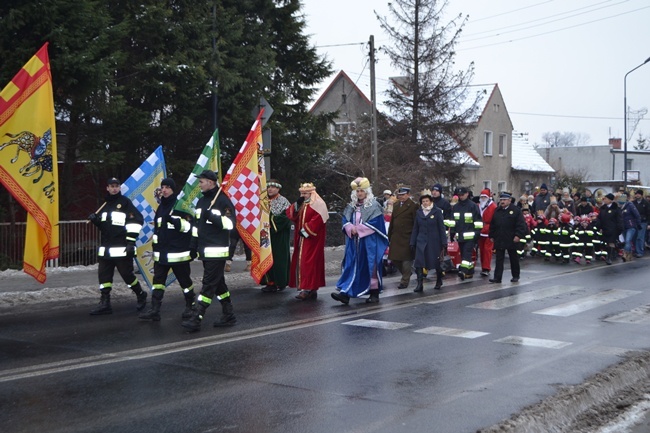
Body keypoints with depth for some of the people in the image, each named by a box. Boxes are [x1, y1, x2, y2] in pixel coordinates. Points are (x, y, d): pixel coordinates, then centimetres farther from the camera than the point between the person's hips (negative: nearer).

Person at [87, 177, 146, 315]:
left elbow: (136, 220, -13)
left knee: (127, 274, -4)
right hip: (106, 248, 7)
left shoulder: (125, 202, -5)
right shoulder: (105, 204, 17)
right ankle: (104, 304, 7)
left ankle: (141, 295, 18)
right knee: (104, 275, 3)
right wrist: (95, 220, 3)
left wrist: (131, 241, -17)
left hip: (122, 248, -7)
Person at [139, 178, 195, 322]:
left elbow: (189, 226, -14)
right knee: (158, 280, 0)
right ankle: (154, 310, -2)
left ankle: (190, 306, 20)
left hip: (179, 252, -6)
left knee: (184, 280, 4)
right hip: (161, 253, 7)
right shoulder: (161, 207, 17)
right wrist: (155, 247, 23)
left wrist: (175, 221, -29)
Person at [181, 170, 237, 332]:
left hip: (217, 251, -9)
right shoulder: (201, 201, 15)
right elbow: (196, 225, 20)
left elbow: (230, 224, -17)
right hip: (204, 251, 9)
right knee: (218, 283, 13)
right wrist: (193, 247, 18)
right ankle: (228, 316, 21)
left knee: (208, 285, -9)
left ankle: (195, 319, -13)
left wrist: (212, 216, -24)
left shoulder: (223, 201, -10)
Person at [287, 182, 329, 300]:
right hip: (301, 239, 8)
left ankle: (309, 289, -13)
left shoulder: (318, 204, -8)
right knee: (300, 262, 7)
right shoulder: (300, 204, 17)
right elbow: (290, 214, 7)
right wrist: (297, 205, -8)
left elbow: (318, 219, -20)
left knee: (309, 262, -12)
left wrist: (306, 230, -19)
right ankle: (311, 288, 11)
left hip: (312, 238, -8)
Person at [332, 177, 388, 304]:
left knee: (370, 266, 0)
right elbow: (345, 220, 11)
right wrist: (350, 228, -11)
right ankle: (345, 293, -8)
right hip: (354, 242, 5)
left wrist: (359, 229, -14)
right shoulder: (351, 206, 12)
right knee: (351, 266, -2)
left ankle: (374, 293, 11)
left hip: (369, 243, -4)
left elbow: (376, 223, -12)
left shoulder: (374, 206, -4)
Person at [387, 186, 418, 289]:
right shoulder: (396, 205, 13)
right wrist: (390, 235, 12)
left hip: (407, 237, -7)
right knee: (394, 258, 8)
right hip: (396, 237, 7)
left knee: (406, 259, 0)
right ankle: (407, 272, 31)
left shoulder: (413, 206, -7)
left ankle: (405, 281, 11)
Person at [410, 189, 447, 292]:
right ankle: (420, 284, -9)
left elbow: (442, 228, -3)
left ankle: (439, 282, 29)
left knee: (437, 262, 9)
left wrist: (444, 242, -7)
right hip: (421, 241, 3)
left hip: (434, 241, -2)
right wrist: (412, 242, 7)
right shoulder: (418, 212, 7)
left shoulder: (437, 211, -3)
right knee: (418, 262, -10)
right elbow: (415, 228, 10)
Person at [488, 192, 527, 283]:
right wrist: (492, 236, 10)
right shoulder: (497, 211, 10)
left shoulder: (516, 210, -5)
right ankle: (497, 277, -2)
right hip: (499, 240, 4)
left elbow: (521, 224, -10)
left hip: (512, 240, -4)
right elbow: (492, 225, 14)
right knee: (499, 259, 0)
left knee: (514, 258, 10)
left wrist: (518, 235, -18)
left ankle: (515, 276, 23)